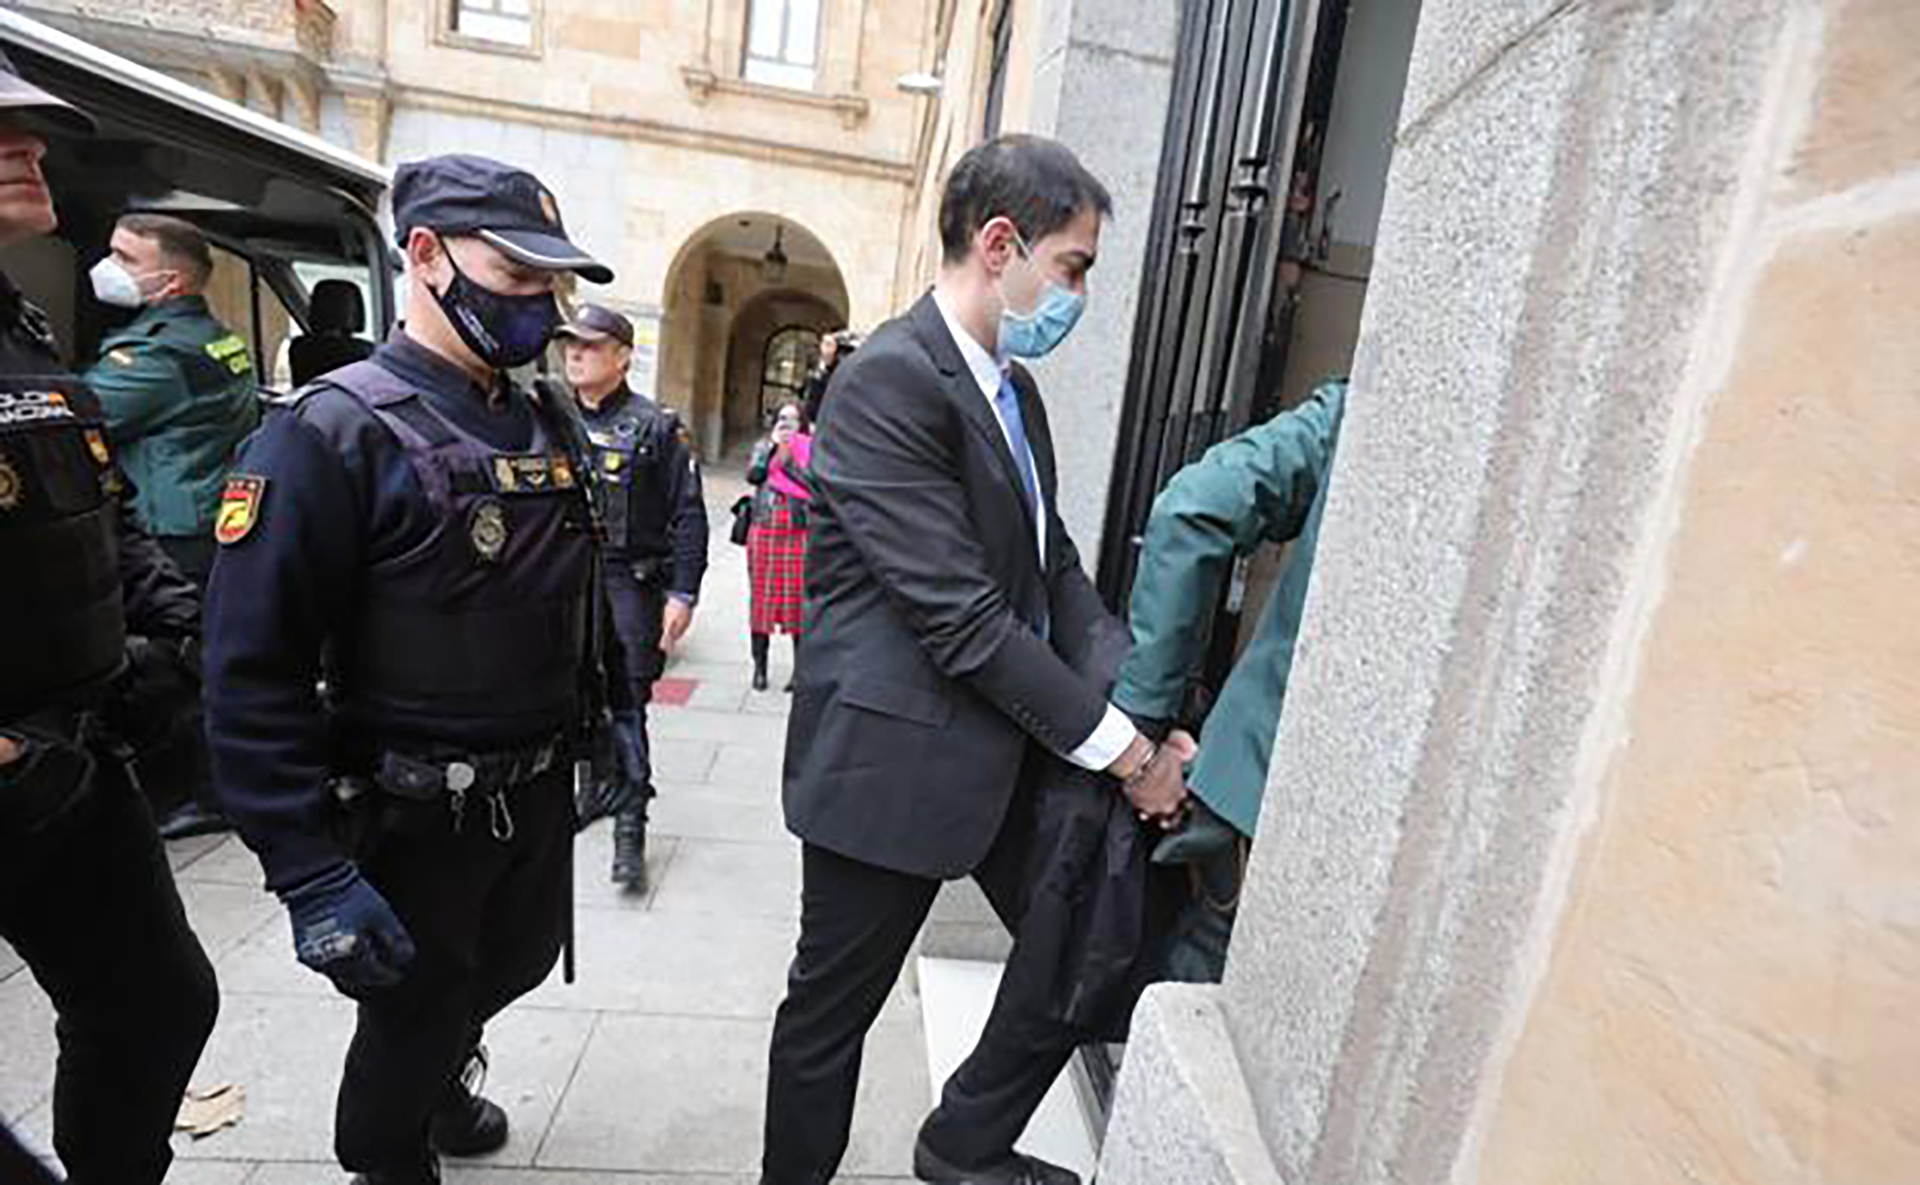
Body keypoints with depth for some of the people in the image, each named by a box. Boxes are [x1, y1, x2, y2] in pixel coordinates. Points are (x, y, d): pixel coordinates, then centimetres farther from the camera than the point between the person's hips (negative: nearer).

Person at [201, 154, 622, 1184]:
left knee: (518, 959, 27)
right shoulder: (331, 433, -18)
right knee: (412, 1012, 17)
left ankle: (442, 1074, 59)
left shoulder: (551, 428, 3)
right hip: (414, 817, -6)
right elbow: (254, 676, -20)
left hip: (542, 790, 7)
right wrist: (311, 874, -21)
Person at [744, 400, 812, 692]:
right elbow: (752, 475, -4)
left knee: (798, 599, -4)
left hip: (798, 534, -2)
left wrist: (789, 462, -11)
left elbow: (813, 485, -6)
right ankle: (760, 666, 16)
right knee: (762, 597, 5)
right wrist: (771, 446, -8)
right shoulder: (763, 447, 15)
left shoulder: (810, 450, 8)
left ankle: (799, 669, 4)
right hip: (764, 531, 2)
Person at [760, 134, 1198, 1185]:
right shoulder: (888, 378, -19)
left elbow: (1055, 566, 7)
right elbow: (961, 618, -24)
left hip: (1009, 745, 9)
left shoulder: (1014, 387, 10)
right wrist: (1122, 749, -16)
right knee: (831, 1011, 14)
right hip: (894, 756, -8)